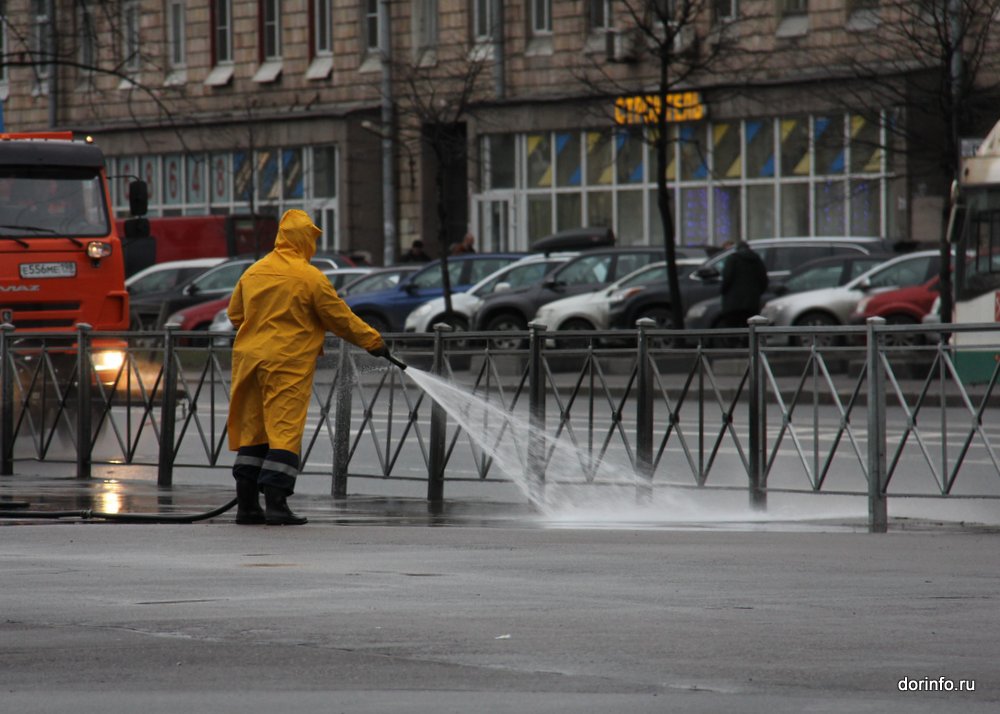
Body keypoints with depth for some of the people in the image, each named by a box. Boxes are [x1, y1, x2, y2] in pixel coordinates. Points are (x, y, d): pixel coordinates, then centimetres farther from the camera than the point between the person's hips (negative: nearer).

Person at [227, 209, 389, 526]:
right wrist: (373, 342, 10)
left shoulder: (253, 273, 7)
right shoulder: (310, 277, -9)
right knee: (285, 431, -5)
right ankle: (276, 503, -13)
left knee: (252, 431, 10)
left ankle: (246, 504, 11)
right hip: (288, 363, -6)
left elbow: (234, 313, 18)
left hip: (250, 359, 6)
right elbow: (340, 318, -2)